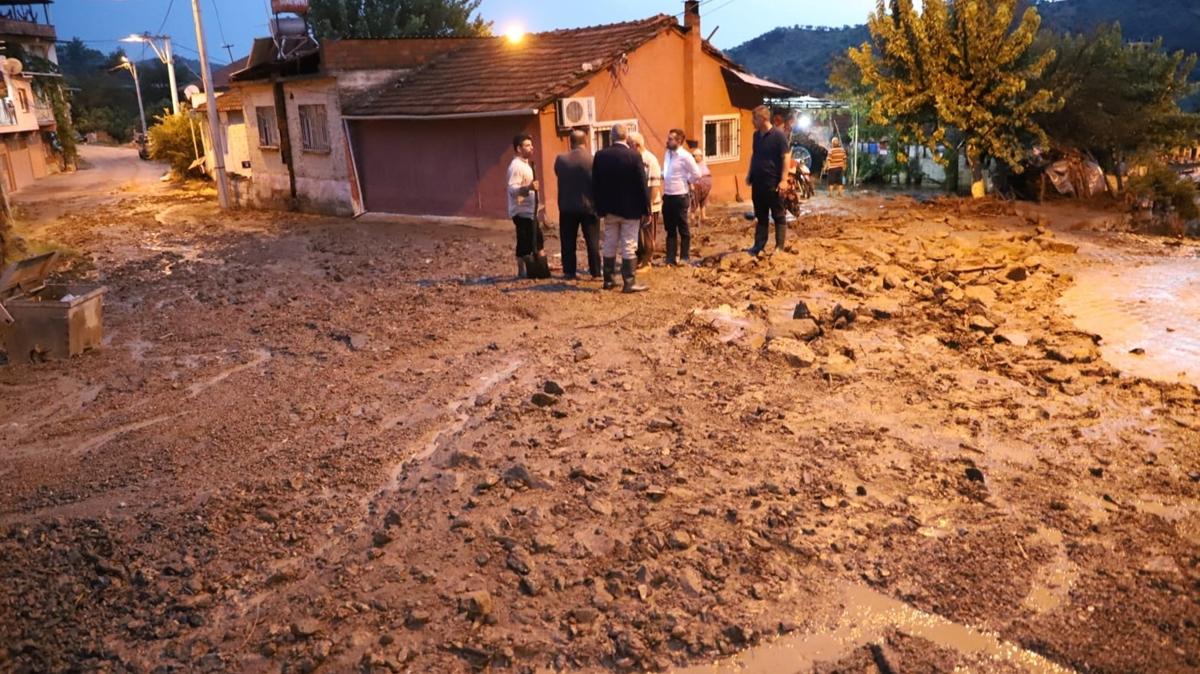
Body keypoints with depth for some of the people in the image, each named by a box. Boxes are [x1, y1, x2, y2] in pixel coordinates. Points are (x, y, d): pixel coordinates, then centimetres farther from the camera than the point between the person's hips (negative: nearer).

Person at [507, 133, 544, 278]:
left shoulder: (525, 164, 14)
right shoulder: (516, 166, -17)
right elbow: (512, 189, -26)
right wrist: (528, 187, -39)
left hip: (529, 211, 10)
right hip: (522, 211, -10)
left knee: (537, 240, 18)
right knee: (525, 242, -5)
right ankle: (523, 271, 4)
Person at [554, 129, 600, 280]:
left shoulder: (560, 159, -3)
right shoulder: (592, 160, -11)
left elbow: (559, 177, 9)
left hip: (567, 207, 2)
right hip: (588, 206, -2)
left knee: (568, 242, 10)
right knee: (592, 241, 7)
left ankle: (569, 272, 12)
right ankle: (595, 272, 10)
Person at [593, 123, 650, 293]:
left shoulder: (600, 156, -1)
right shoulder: (634, 155, -12)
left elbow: (595, 184, 3)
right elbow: (642, 185, -10)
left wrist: (599, 207, 12)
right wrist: (646, 210, -4)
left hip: (609, 208, 4)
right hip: (630, 209, -4)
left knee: (609, 246, 12)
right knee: (629, 247, 0)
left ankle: (608, 280, 19)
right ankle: (629, 283, 1)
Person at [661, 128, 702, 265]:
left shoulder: (685, 156, -14)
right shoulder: (667, 154, 9)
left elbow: (696, 174, -14)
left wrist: (687, 182, -4)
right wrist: (663, 176, 5)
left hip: (680, 197, -8)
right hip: (667, 196, 8)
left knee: (683, 229, 4)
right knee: (670, 229, 12)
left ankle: (685, 257, 14)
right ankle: (670, 258, 19)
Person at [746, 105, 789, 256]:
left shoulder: (778, 135, -11)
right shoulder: (756, 135, 9)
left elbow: (786, 157, -12)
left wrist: (784, 180, -18)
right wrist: (750, 174, 14)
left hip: (773, 183, -7)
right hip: (758, 182, 7)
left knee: (778, 215, 3)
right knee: (760, 216, 12)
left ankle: (780, 247, 8)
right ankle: (759, 247, 17)